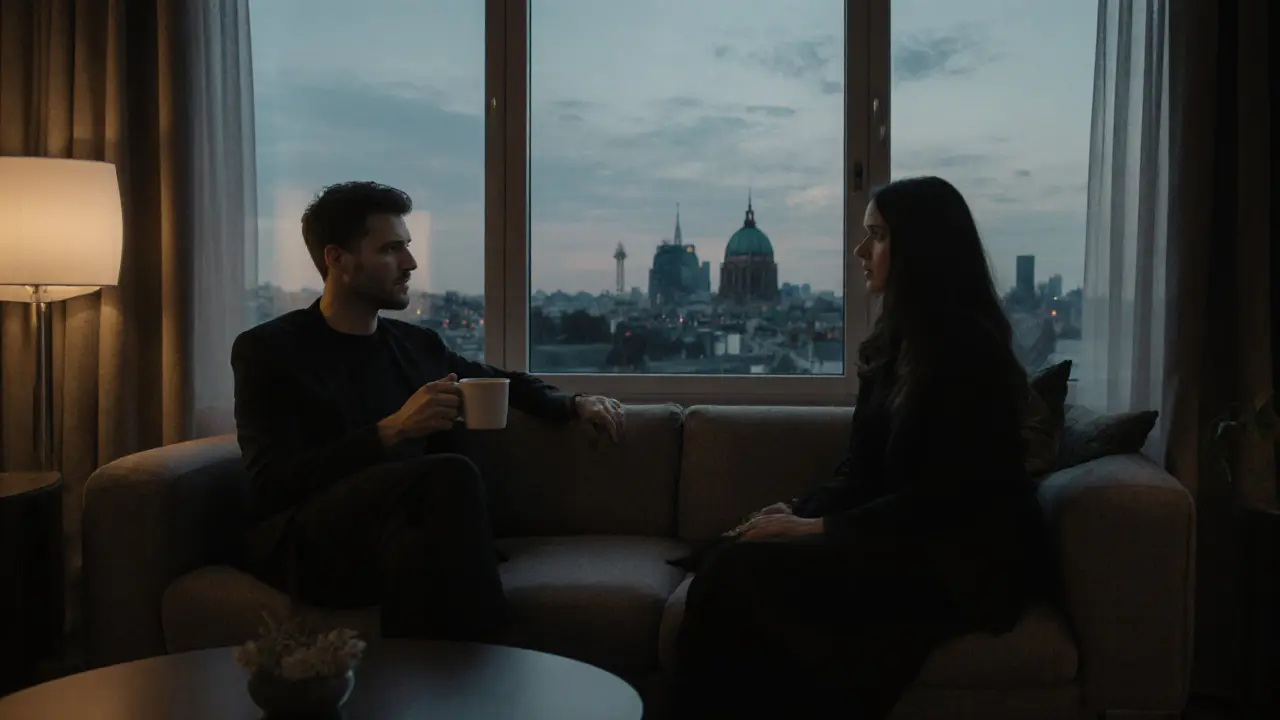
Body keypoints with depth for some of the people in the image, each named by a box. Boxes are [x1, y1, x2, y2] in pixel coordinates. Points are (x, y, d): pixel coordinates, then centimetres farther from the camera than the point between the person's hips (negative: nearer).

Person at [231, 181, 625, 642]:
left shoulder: (417, 345, 20)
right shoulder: (268, 350, 4)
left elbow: (501, 382, 40)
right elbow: (270, 486, -9)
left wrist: (573, 405, 21)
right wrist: (391, 431, -19)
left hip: (405, 539, 4)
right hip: (307, 548, -4)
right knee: (450, 475, -32)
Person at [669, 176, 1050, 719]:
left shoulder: (969, 347, -12)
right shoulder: (892, 341, 14)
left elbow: (944, 495, -17)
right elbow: (862, 467, 12)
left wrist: (818, 528, -19)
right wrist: (801, 513, -8)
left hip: (963, 558, -7)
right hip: (904, 538, 8)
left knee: (743, 573, -25)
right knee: (731, 562, -18)